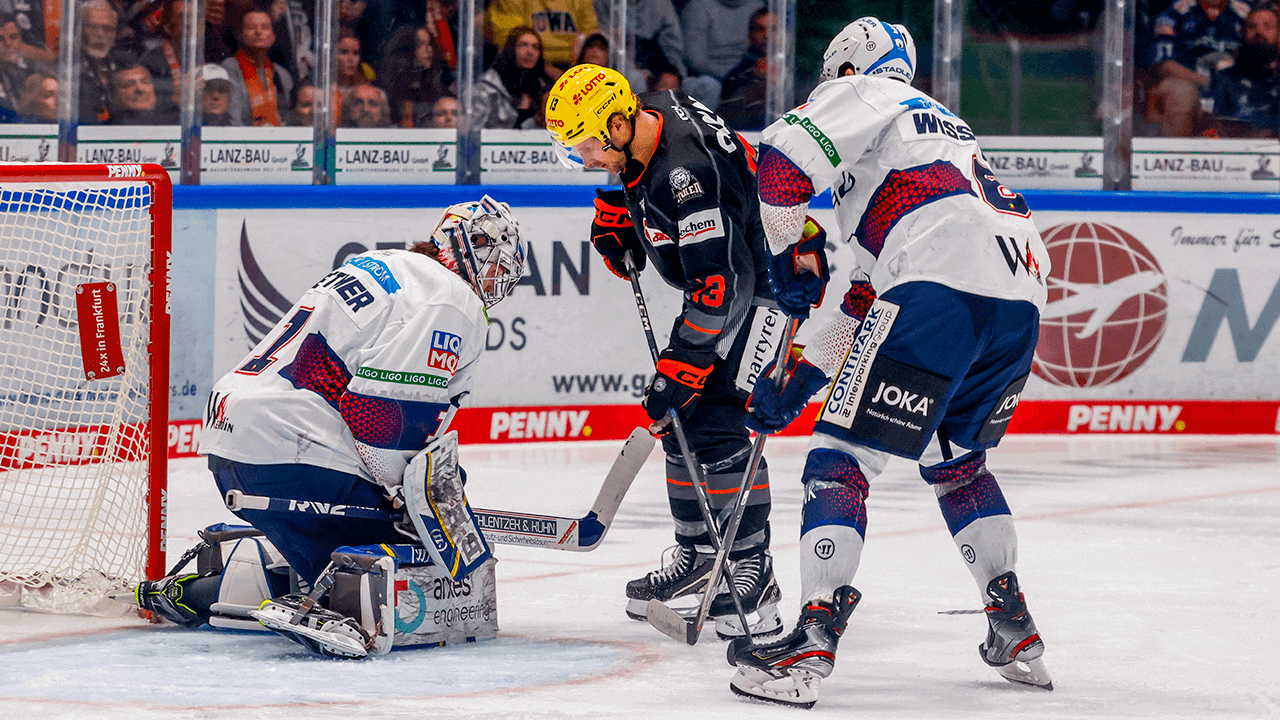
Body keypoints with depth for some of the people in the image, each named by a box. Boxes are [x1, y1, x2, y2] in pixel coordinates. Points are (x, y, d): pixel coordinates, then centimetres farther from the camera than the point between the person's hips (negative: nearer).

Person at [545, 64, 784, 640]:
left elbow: (720, 280, -35)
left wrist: (680, 366, -32)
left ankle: (752, 573, -16)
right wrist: (613, 215, 8)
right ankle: (699, 555, 24)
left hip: (770, 279, -10)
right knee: (681, 420, 11)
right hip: (716, 276, 10)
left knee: (719, 422, -19)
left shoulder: (685, 173, -34)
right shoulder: (644, 118, -6)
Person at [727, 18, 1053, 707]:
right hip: (1022, 301, 9)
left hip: (944, 286, -8)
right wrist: (799, 376, 32)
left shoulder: (867, 94, 14)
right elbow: (869, 300, 36)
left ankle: (813, 639, -13)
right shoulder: (946, 128, 39)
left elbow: (782, 158, -7)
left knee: (841, 457, -4)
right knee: (955, 458, 29)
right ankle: (1015, 633, 26)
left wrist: (792, 251, 8)